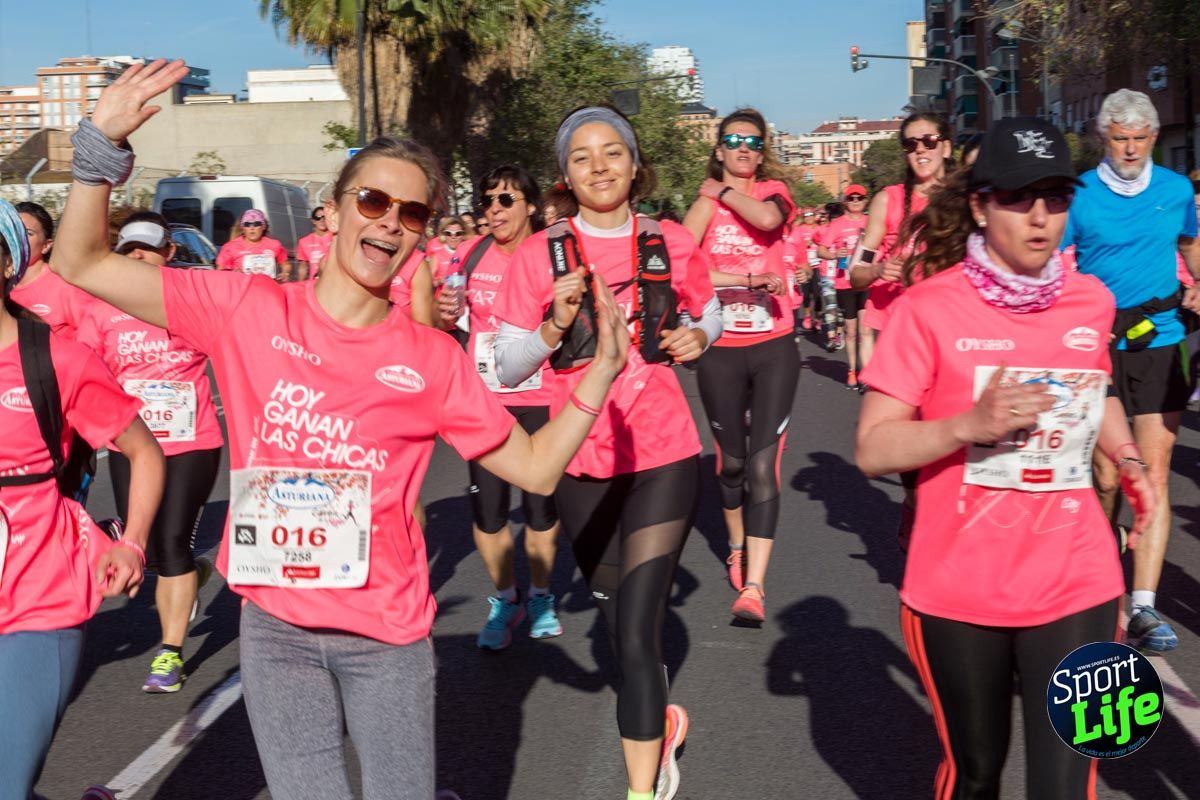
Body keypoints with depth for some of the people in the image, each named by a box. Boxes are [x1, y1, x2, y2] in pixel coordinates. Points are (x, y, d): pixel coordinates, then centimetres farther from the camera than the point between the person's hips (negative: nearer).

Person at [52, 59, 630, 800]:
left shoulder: (434, 359, -3)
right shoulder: (250, 311, -4)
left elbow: (535, 468, 1)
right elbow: (83, 265, -3)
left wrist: (600, 373, -9)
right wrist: (104, 142, -13)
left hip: (389, 633, 0)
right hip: (275, 628, 0)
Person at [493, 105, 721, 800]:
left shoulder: (673, 244, -2)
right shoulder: (540, 254, -5)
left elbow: (710, 313, 17)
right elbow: (508, 368, -2)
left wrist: (699, 337, -6)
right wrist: (554, 327, -20)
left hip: (663, 459, -2)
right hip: (582, 462, 2)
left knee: (637, 629, -12)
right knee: (617, 612, 20)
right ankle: (660, 723, 48)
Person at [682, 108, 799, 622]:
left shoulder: (773, 190, 4)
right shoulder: (704, 202, 3)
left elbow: (768, 218, -21)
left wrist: (724, 191, -6)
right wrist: (747, 279, -18)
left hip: (773, 346, -1)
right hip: (720, 349, 1)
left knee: (763, 465, -8)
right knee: (731, 460, 13)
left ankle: (754, 586, -9)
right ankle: (738, 546, 39)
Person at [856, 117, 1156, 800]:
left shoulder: (1092, 300, 3)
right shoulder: (930, 306, -10)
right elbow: (873, 450, -11)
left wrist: (1129, 460, 4)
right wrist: (971, 423, -26)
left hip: (1076, 585, 2)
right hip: (958, 591, -2)